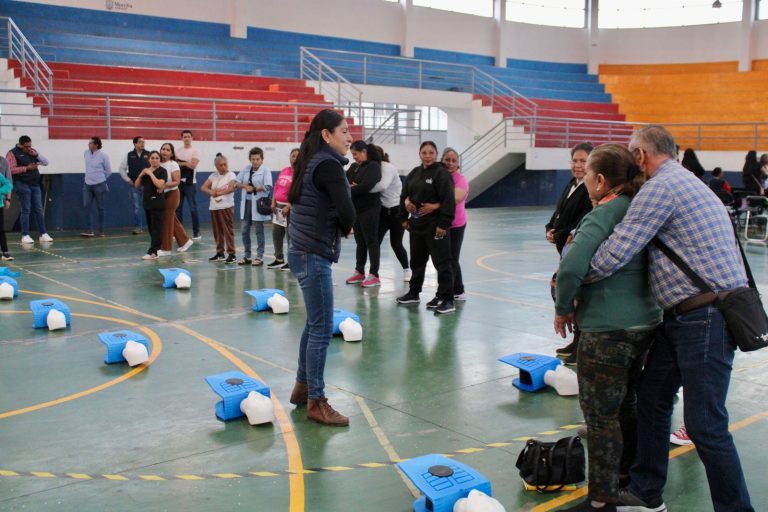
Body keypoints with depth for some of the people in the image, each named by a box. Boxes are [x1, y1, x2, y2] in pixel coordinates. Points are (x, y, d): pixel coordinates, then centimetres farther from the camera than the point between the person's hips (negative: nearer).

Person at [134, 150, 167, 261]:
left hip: (157, 201, -7)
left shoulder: (162, 171, -7)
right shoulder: (145, 170, 13)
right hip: (147, 201, 7)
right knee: (150, 226, 11)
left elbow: (159, 185, -22)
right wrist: (141, 174, -3)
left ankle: (153, 252, -11)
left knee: (156, 227, -7)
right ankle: (158, 246, 21)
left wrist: (150, 173, -16)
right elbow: (136, 185, 12)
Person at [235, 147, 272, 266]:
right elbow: (237, 182, 10)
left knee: (259, 231, 2)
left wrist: (254, 189, -14)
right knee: (244, 231, 9)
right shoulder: (246, 169, 9)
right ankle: (247, 256, 21)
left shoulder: (265, 170, -8)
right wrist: (245, 186, -10)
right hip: (246, 203, 6)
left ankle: (259, 257, 10)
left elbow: (268, 187, -18)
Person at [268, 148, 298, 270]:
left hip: (290, 207, -8)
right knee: (276, 234, 12)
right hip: (278, 206, 8)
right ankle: (279, 259, 24)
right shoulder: (284, 171, 13)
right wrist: (273, 202, 5)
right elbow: (276, 187, 16)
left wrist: (288, 207, -20)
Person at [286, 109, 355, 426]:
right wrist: (345, 228, 2)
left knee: (314, 323, 18)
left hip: (304, 251, 10)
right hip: (314, 255, -10)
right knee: (322, 329, -4)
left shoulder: (313, 162, 13)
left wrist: (340, 227, 0)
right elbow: (347, 213, -21)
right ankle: (316, 403, 4)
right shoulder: (328, 165, -15)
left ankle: (302, 387, 29)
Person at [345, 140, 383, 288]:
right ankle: (359, 272, 20)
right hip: (356, 209, 7)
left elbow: (365, 187, -21)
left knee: (371, 242, -3)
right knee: (360, 242, 13)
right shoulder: (354, 167, 14)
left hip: (369, 209, -7)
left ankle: (374, 275, 1)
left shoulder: (373, 166, -10)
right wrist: (350, 186, -13)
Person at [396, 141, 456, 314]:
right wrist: (404, 218, 14)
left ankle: (447, 300, -1)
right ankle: (413, 292, 33)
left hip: (435, 226, -7)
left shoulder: (442, 173, -12)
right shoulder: (414, 173, 11)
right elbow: (404, 196, 18)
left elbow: (448, 201, -17)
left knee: (441, 262, -4)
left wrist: (443, 224, -21)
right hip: (416, 225, 7)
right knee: (417, 260, 19)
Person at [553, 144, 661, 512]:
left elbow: (570, 268, -31)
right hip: (644, 322, 9)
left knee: (601, 415, 3)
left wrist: (564, 309, -12)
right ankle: (628, 474, 41)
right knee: (625, 404, 24)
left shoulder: (602, 216, -18)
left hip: (607, 330, -9)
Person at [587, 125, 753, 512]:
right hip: (684, 317, 11)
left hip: (706, 318, -11)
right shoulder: (685, 182, 20)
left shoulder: (661, 187, -14)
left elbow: (615, 254, -18)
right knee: (651, 399, 16)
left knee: (705, 425, -4)